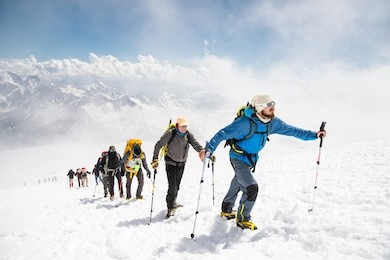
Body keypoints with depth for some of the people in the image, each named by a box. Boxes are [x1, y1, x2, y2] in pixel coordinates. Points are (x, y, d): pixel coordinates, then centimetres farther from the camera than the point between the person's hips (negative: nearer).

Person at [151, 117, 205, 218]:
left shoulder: (188, 135, -6)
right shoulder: (170, 133, -18)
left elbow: (195, 144, -18)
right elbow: (159, 145, -14)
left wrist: (201, 150, -39)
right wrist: (155, 158, -19)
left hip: (181, 163, 5)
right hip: (171, 163, -4)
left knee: (177, 185, 16)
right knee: (172, 186, -10)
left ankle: (172, 203, 36)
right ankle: (171, 207, 4)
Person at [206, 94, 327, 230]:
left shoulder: (273, 122, -11)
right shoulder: (245, 122, -32)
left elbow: (290, 130, 0)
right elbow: (223, 134, -31)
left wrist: (314, 135, 0)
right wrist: (209, 149, -43)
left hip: (251, 159, 8)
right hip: (239, 158, -7)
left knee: (237, 184, 23)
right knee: (251, 187, -14)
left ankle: (226, 210, 45)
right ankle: (243, 219, 8)